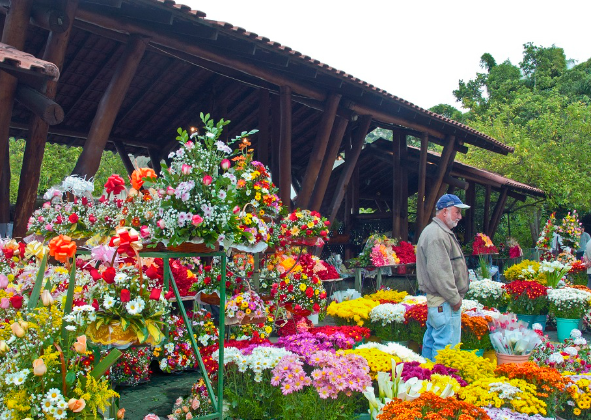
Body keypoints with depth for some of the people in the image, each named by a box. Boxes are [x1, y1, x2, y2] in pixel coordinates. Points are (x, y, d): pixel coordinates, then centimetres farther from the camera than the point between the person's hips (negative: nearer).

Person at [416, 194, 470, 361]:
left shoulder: (441, 232, 19)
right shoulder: (436, 235, -17)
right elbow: (439, 273, -23)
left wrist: (455, 296, 19)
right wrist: (455, 298, -17)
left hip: (435, 300, 11)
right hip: (444, 303, -11)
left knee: (432, 340, 17)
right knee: (447, 345, -7)